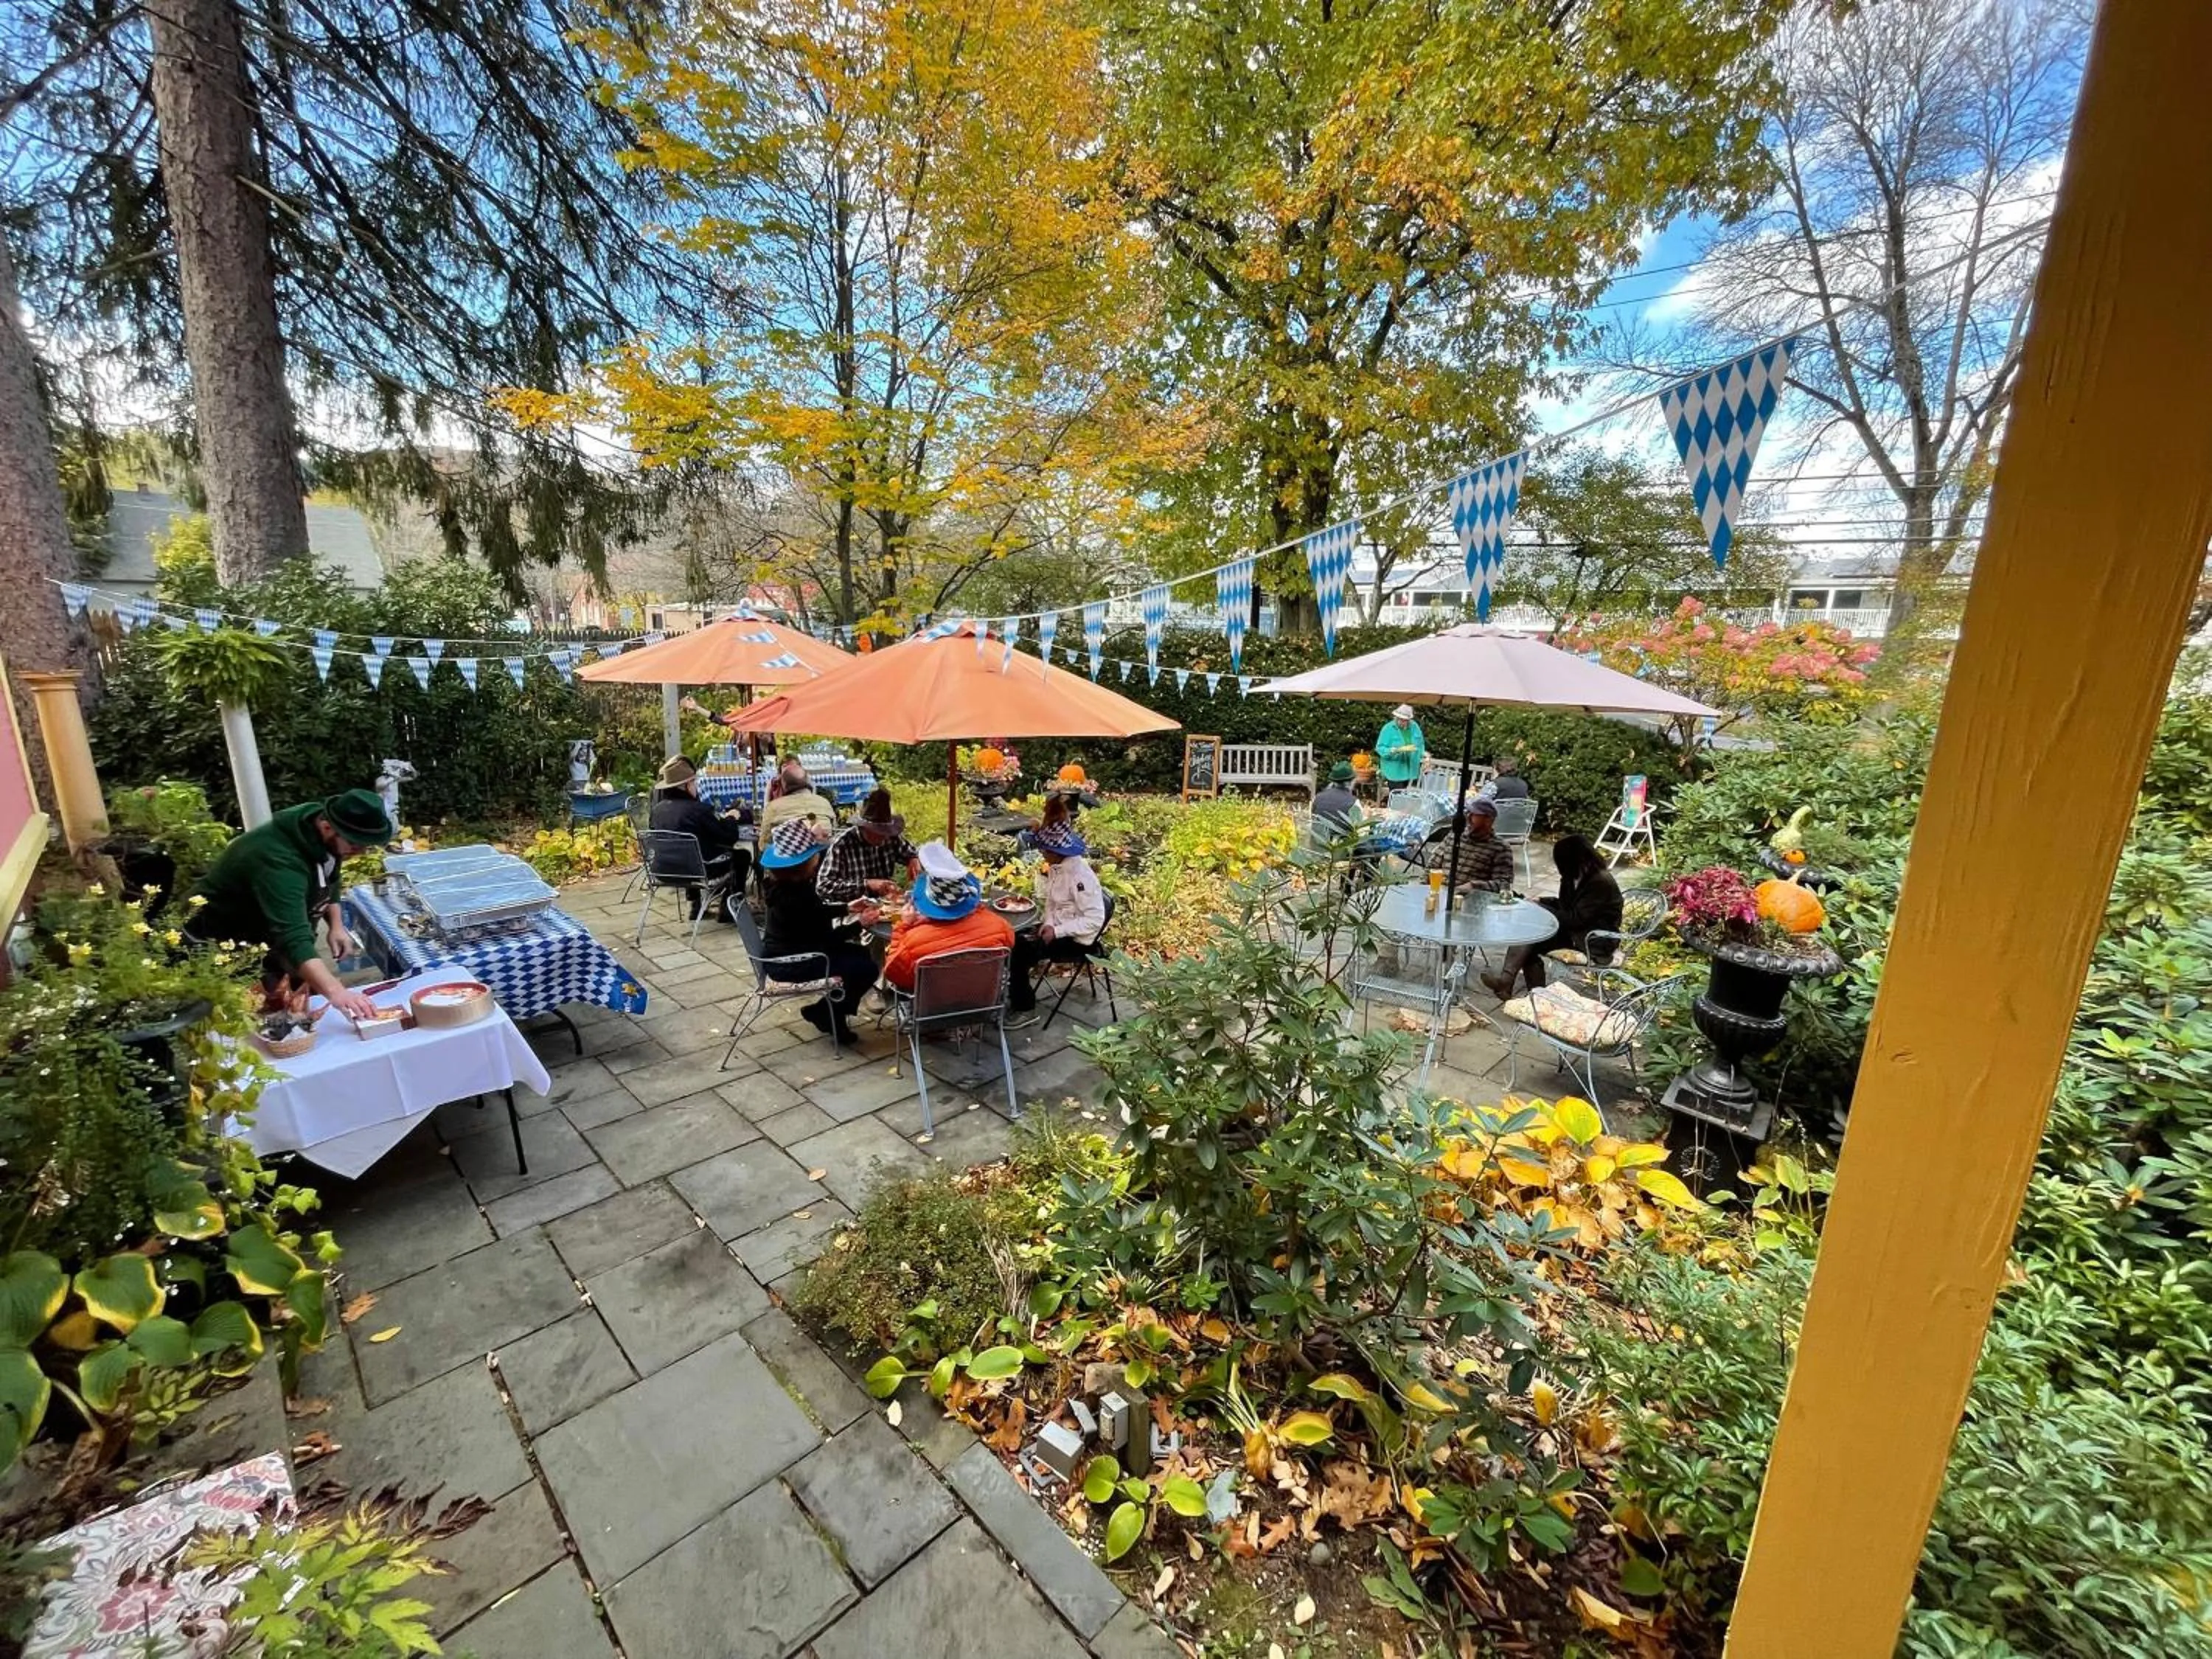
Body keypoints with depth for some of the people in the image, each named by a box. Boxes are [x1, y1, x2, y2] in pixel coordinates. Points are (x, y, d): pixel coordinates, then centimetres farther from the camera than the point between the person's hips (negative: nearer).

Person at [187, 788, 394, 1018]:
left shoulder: (324, 839, -13)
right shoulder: (279, 861, -39)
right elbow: (293, 938, -51)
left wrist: (337, 926, -6)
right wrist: (335, 992, -63)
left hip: (270, 938, 8)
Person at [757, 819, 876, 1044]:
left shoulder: (783, 881, 1)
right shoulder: (794, 895, -29)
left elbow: (817, 913, 14)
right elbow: (826, 939, -23)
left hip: (787, 952, 10)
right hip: (789, 963, -10)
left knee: (861, 953, 15)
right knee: (867, 968, -11)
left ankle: (831, 1010, 19)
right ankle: (824, 1013, 8)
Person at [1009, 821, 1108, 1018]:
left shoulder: (1080, 876, -25)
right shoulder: (1057, 867, 1)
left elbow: (1094, 920, -26)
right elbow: (1047, 899, 10)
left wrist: (1056, 931, -26)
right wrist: (1047, 923, -10)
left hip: (1076, 941, -8)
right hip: (1057, 927, 9)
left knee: (1020, 951, -16)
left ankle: (1024, 1007, 2)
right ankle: (1017, 996, 13)